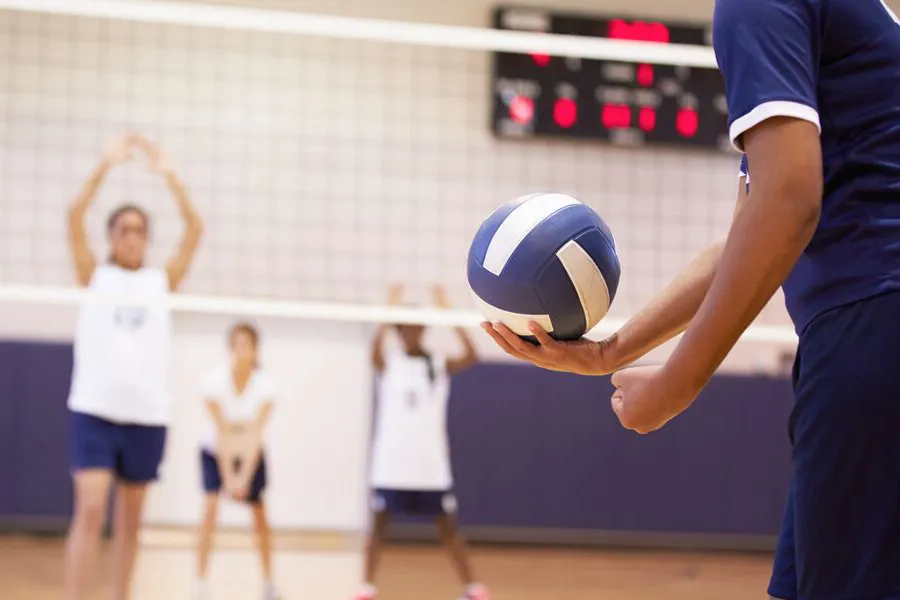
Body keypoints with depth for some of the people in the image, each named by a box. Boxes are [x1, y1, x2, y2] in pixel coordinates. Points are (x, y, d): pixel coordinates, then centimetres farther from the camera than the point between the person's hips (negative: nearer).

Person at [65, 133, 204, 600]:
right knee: (89, 511, -12)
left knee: (129, 520, 10)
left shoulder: (162, 281, 10)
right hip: (95, 409, -2)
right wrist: (106, 166, -13)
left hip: (148, 414, 2)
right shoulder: (94, 276, 6)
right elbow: (75, 217, -7)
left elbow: (195, 228, 0)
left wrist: (168, 175, -7)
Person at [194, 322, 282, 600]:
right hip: (216, 452, -2)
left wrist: (245, 478, -26)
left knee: (260, 516, 2)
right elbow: (222, 433, -24)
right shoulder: (214, 380, -24)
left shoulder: (265, 384, -21)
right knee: (210, 508, -19)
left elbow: (256, 434, -22)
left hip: (251, 454, 2)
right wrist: (228, 477, -24)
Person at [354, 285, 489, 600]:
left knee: (448, 528, 5)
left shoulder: (439, 365, 3)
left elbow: (471, 357, -17)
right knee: (379, 524, 2)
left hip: (431, 464, 1)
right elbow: (375, 352, -24)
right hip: (392, 463, -1)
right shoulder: (388, 364, 0)